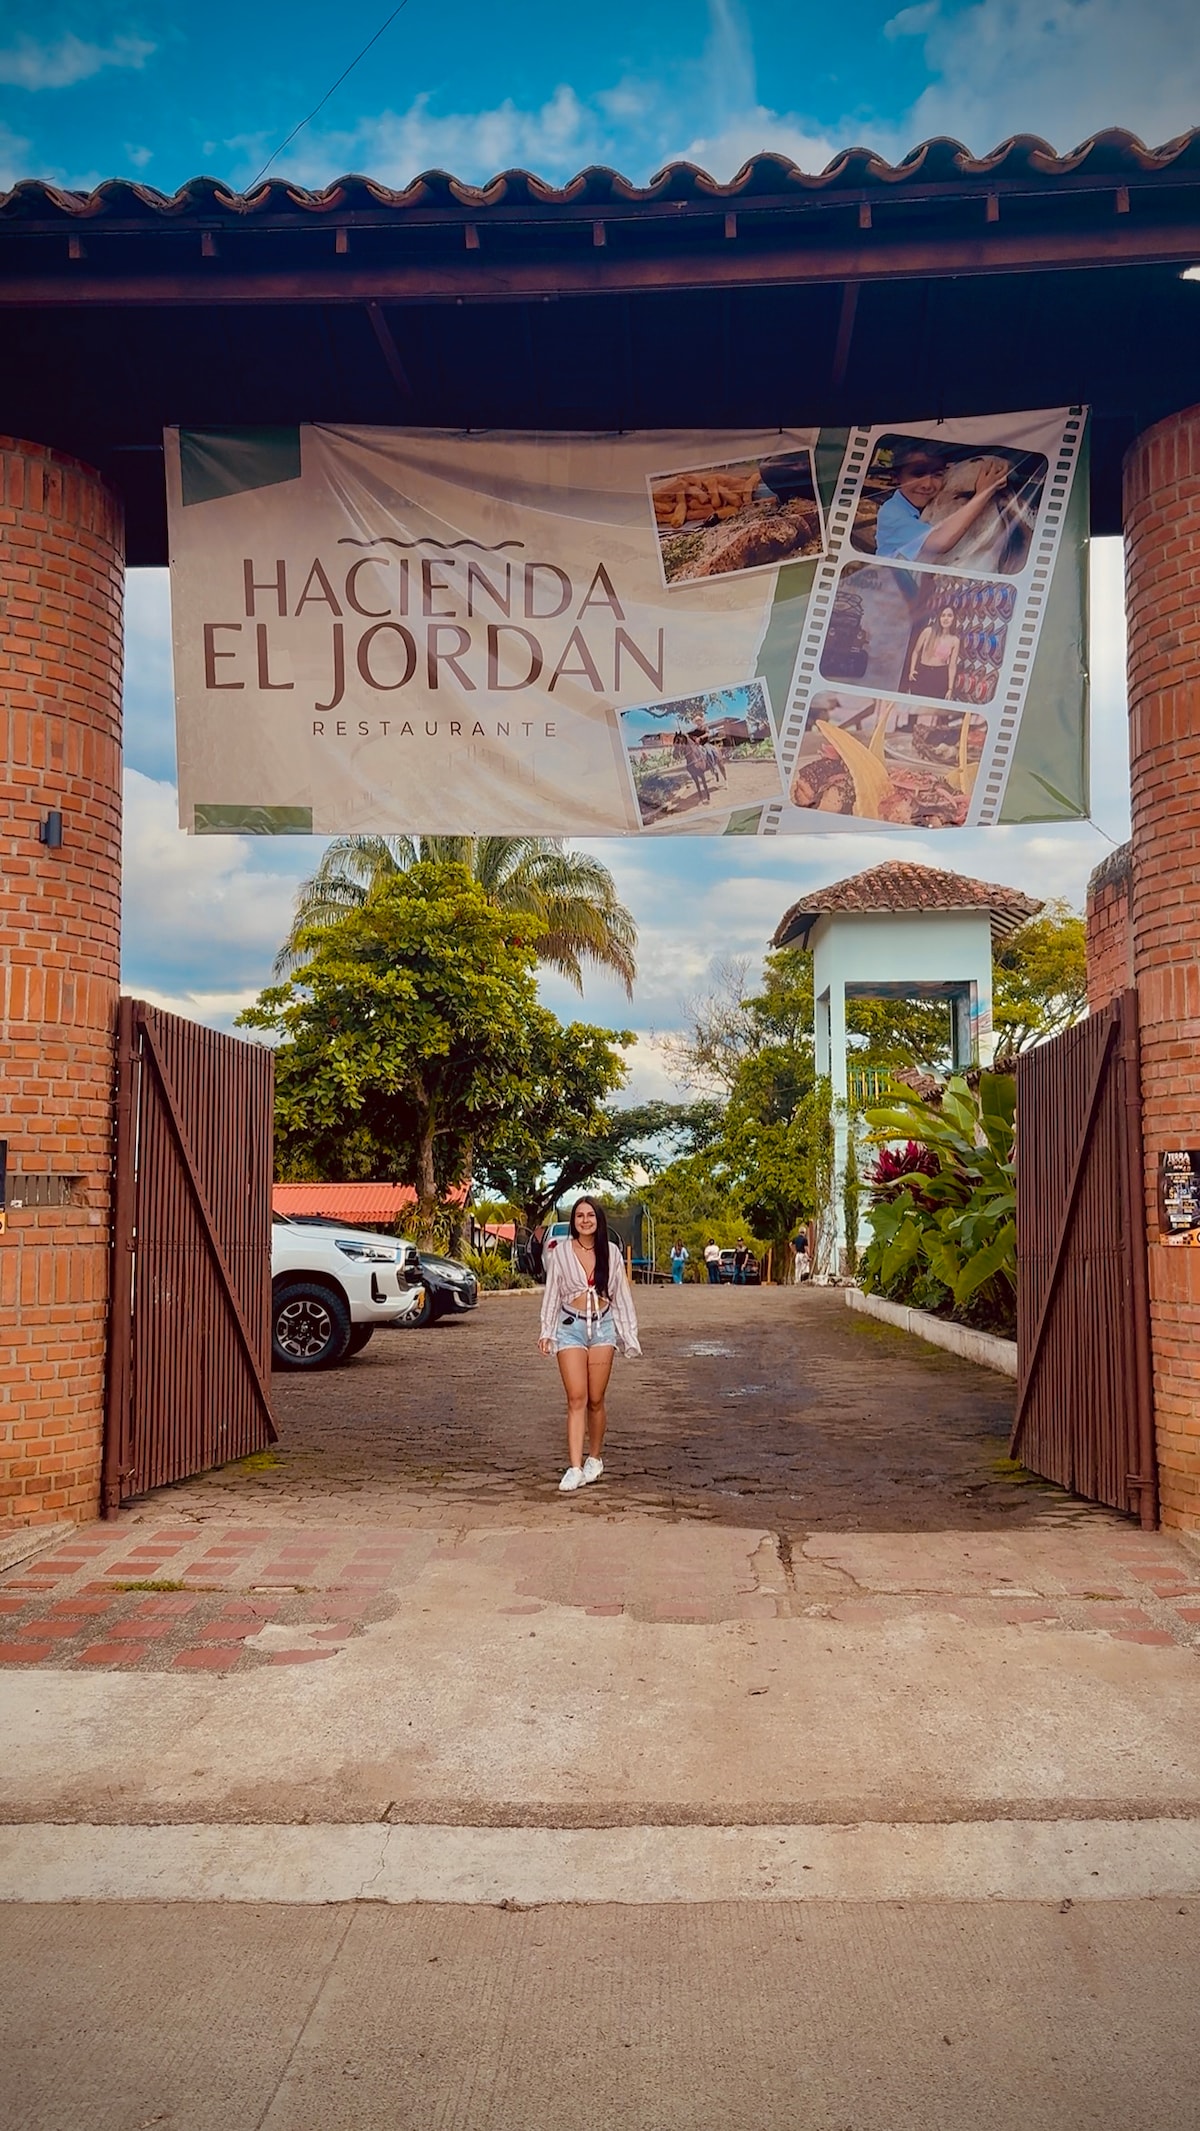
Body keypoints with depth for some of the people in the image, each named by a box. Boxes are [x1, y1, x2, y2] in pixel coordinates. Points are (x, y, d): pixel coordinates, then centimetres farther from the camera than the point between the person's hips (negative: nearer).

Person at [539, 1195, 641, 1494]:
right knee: (576, 1399, -9)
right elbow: (552, 1293, 5)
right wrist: (546, 1332, 2)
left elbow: (621, 1293, 8)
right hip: (571, 1326, -1)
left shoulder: (611, 1252, 3)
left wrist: (628, 1333, 7)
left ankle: (594, 1459, 22)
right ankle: (574, 1468, -11)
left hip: (603, 1326, 1)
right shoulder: (561, 1252, 0)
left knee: (596, 1400, 4)